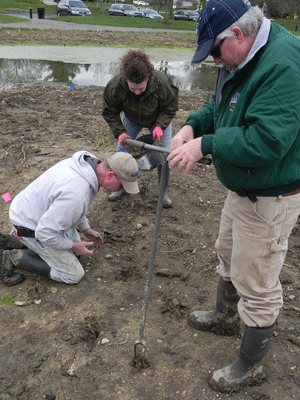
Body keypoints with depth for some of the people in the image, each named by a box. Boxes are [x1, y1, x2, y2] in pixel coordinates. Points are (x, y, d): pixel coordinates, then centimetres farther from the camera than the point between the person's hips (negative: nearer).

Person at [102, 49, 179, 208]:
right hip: (131, 119, 2)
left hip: (159, 119, -1)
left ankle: (164, 192, 14)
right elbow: (110, 112, -17)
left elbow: (170, 107, -19)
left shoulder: (162, 83, -38)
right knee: (122, 150, -1)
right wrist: (120, 132, -30)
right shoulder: (115, 86, -35)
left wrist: (160, 125, -34)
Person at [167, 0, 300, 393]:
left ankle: (251, 365, 30)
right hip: (242, 188, 10)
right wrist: (193, 125, -5)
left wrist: (205, 146, -27)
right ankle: (225, 315, 54)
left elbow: (267, 140, -35)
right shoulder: (240, 58, 4)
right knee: (228, 255, 27)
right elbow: (220, 106, 16)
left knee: (256, 287, 5)